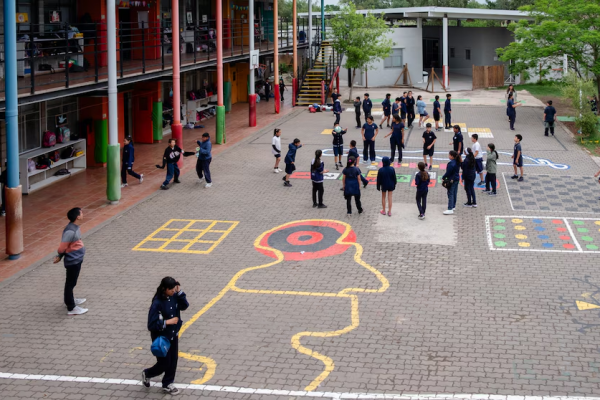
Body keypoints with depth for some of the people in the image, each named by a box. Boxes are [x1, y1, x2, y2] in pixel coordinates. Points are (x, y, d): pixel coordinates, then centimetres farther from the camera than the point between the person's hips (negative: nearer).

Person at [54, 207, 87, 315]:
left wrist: (60, 257, 12)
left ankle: (70, 300, 41)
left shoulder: (75, 227, 3)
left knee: (71, 282, 24)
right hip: (73, 261, -9)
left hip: (77, 260, 9)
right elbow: (62, 247, -23)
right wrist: (60, 256, -3)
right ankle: (71, 308, 11)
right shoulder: (70, 231, -28)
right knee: (71, 283, 2)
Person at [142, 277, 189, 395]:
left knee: (173, 360, 13)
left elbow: (184, 306, -6)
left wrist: (180, 292, -17)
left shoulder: (174, 296, -8)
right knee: (164, 363, 7)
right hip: (161, 337, -6)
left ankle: (167, 384, 31)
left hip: (173, 335, 6)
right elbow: (152, 324, -26)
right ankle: (147, 374, 36)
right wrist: (168, 322, -26)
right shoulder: (157, 303, -27)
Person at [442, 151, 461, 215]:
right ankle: (453, 206, 28)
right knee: (454, 193, 18)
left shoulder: (451, 163, -22)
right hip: (457, 179, 9)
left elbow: (448, 172, -20)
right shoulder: (457, 162, 7)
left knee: (450, 194, -7)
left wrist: (443, 178, -7)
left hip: (452, 180, -9)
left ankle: (450, 209, -9)